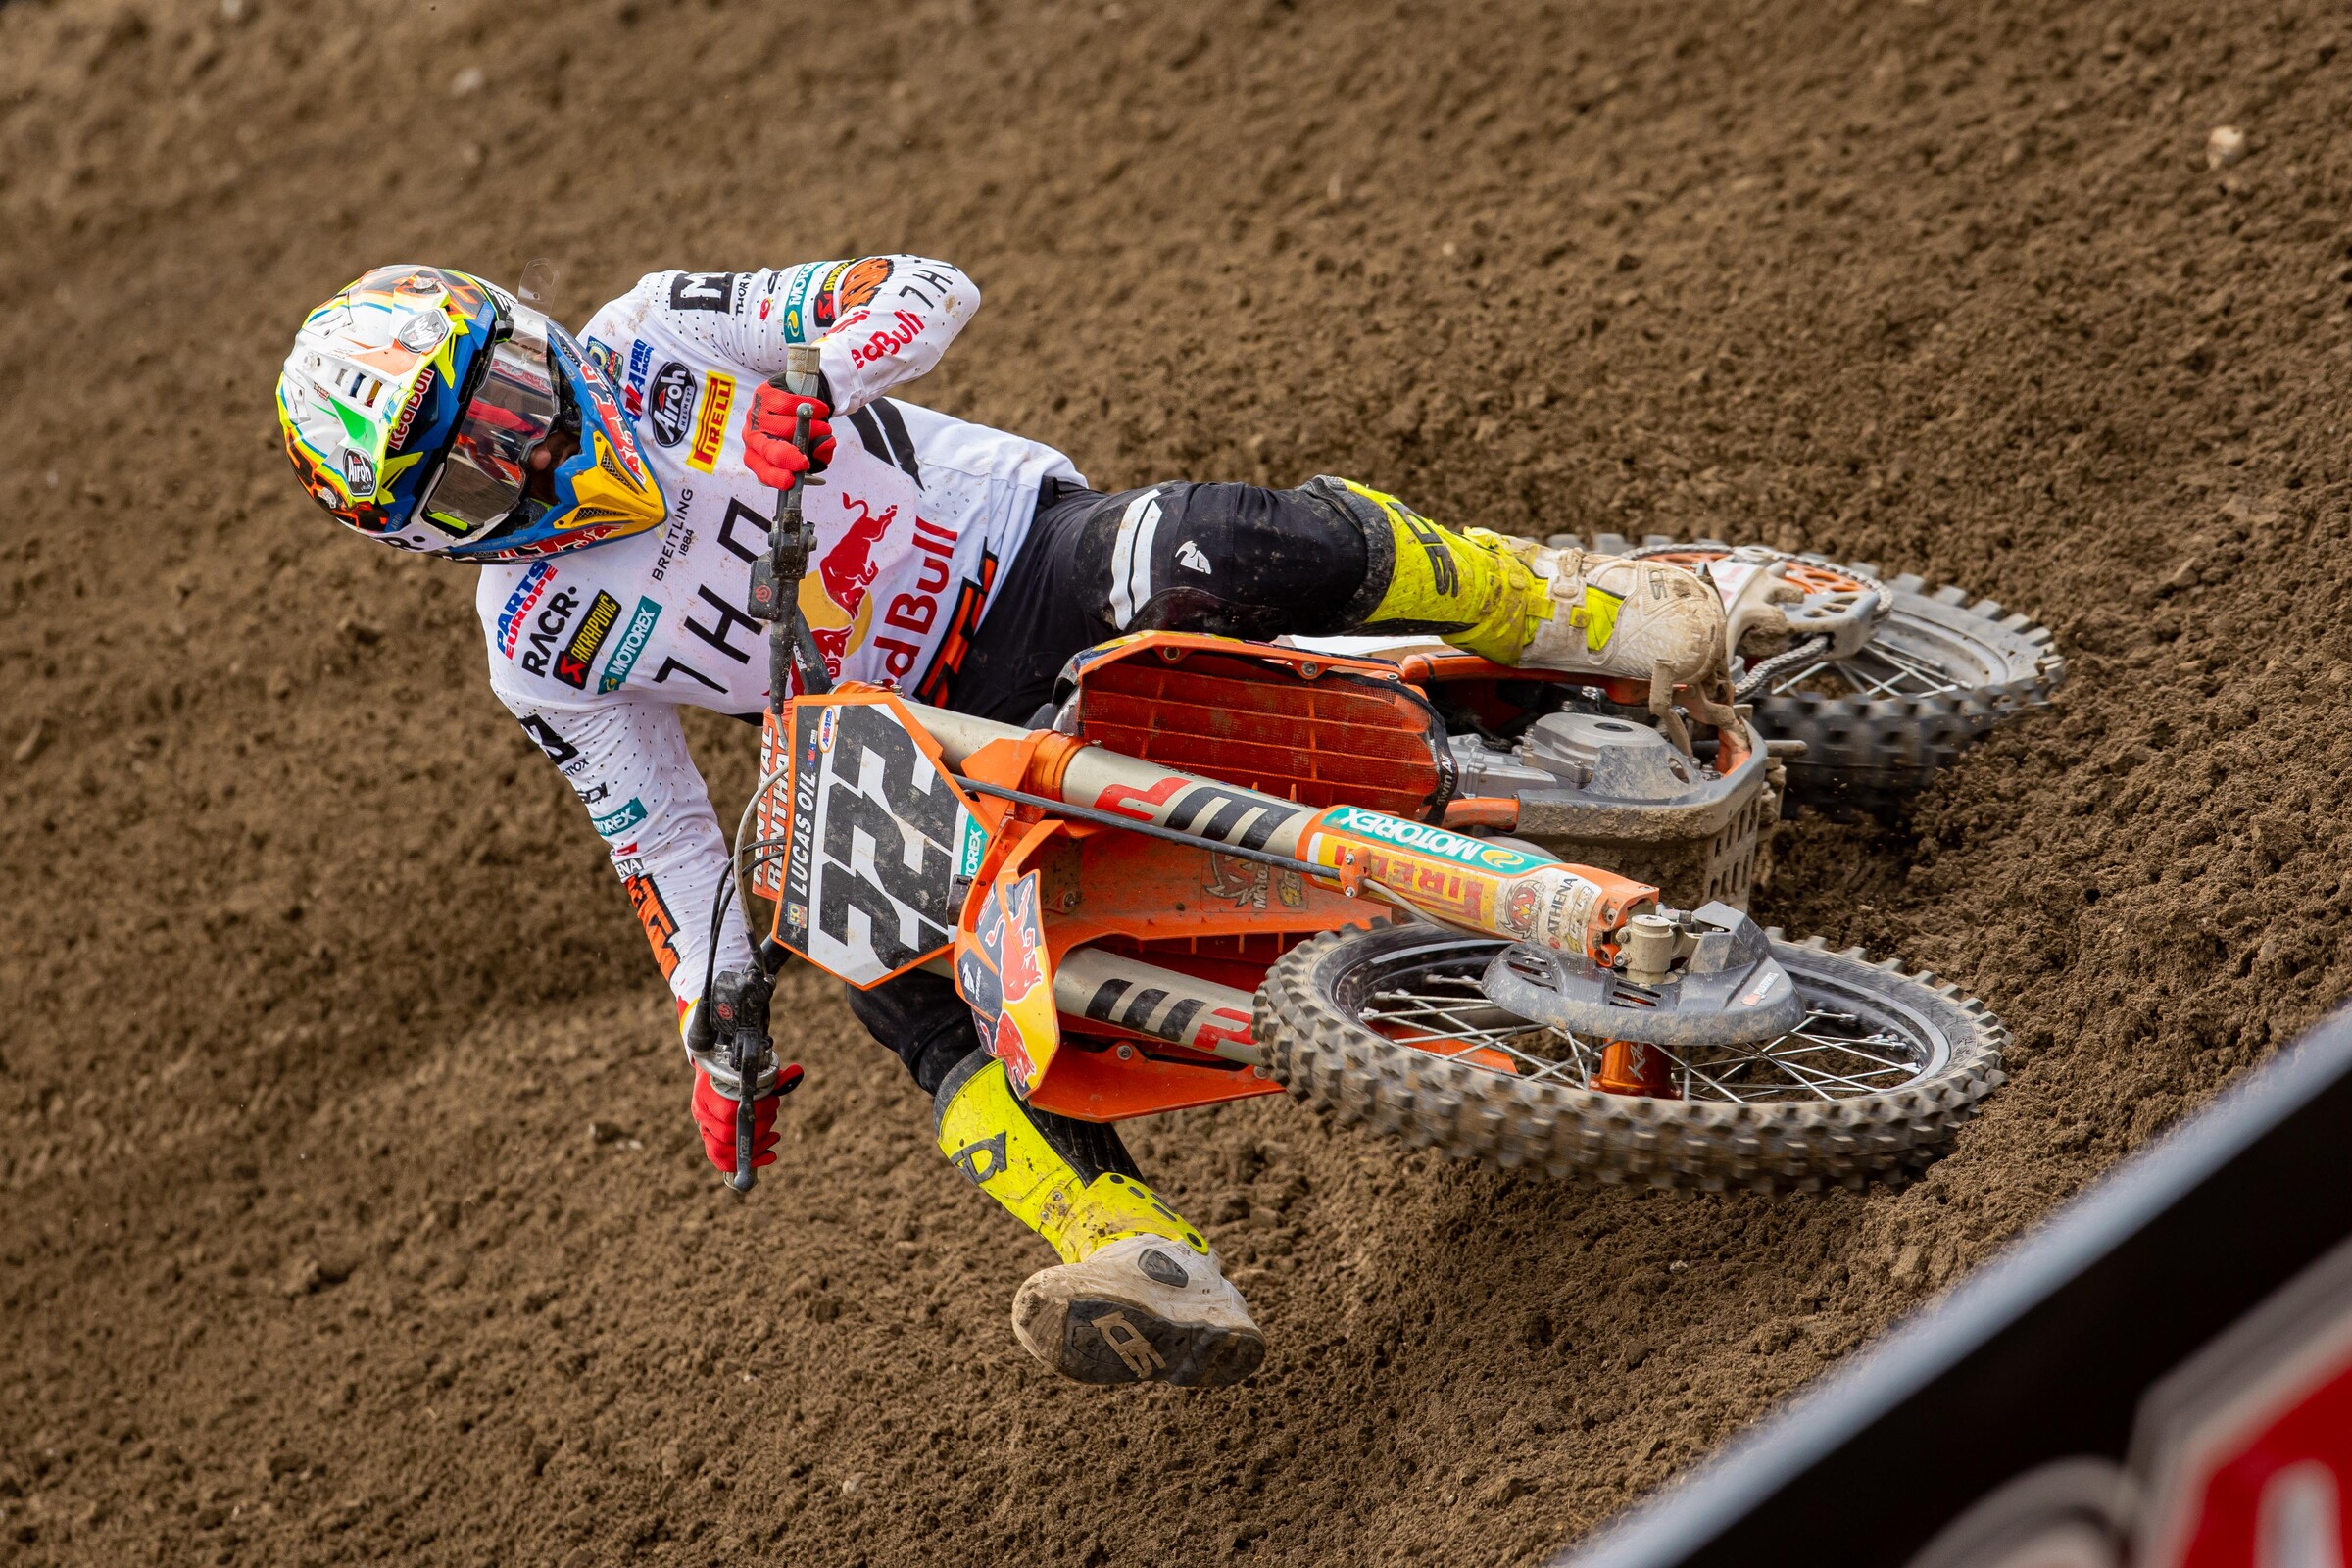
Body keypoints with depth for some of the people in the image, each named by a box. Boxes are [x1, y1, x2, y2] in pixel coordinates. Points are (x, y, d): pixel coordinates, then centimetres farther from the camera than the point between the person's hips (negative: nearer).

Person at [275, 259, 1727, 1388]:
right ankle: (1156, 1271, -41)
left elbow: (929, 289, -9)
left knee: (1217, 543, -35)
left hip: (1038, 555, -2)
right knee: (889, 960, -28)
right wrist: (713, 1036, -1)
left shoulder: (651, 342, -7)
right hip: (951, 739, 2)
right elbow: (658, 838, 6)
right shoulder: (543, 647, -1)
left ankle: (1592, 614, -14)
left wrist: (819, 371, -29)